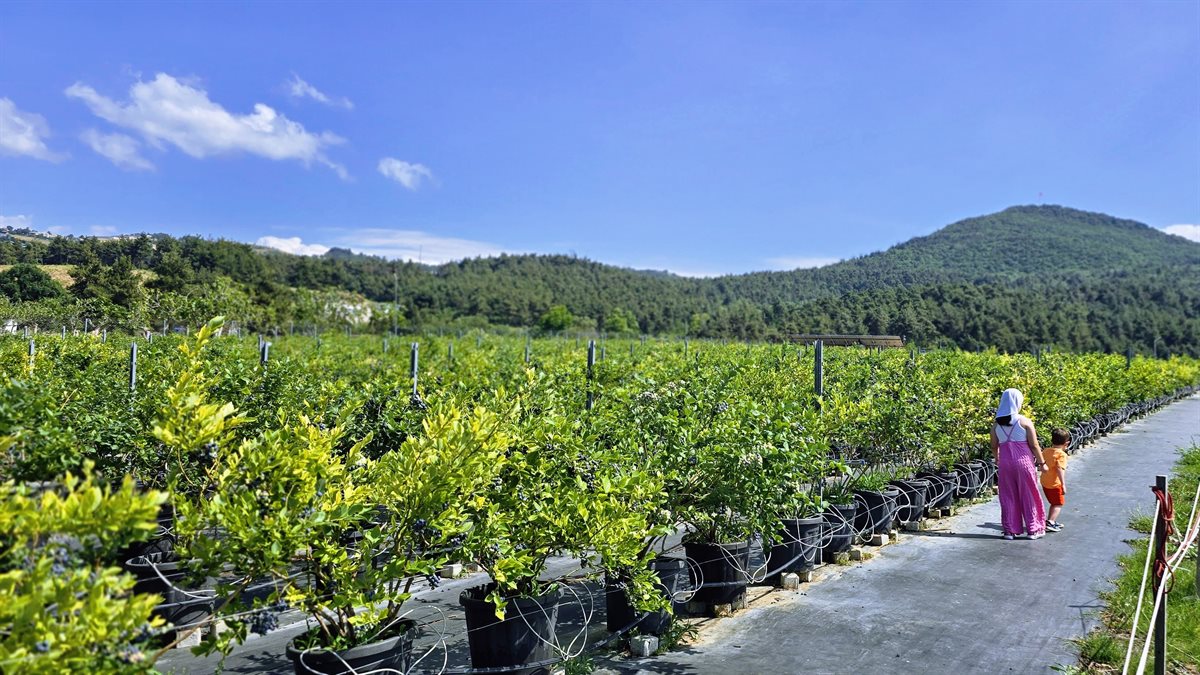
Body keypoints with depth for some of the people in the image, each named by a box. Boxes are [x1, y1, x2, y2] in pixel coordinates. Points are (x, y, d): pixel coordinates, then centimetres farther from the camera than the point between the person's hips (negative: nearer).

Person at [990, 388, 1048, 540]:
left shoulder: (996, 425, 2)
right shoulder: (1025, 422, -9)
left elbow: (994, 447, 8)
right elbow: (1034, 445, -8)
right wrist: (1041, 462, 5)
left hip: (1005, 463, 3)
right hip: (1024, 461, -3)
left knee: (1008, 497, 10)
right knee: (1028, 496, 9)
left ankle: (1010, 530, 13)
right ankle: (1033, 530, 16)